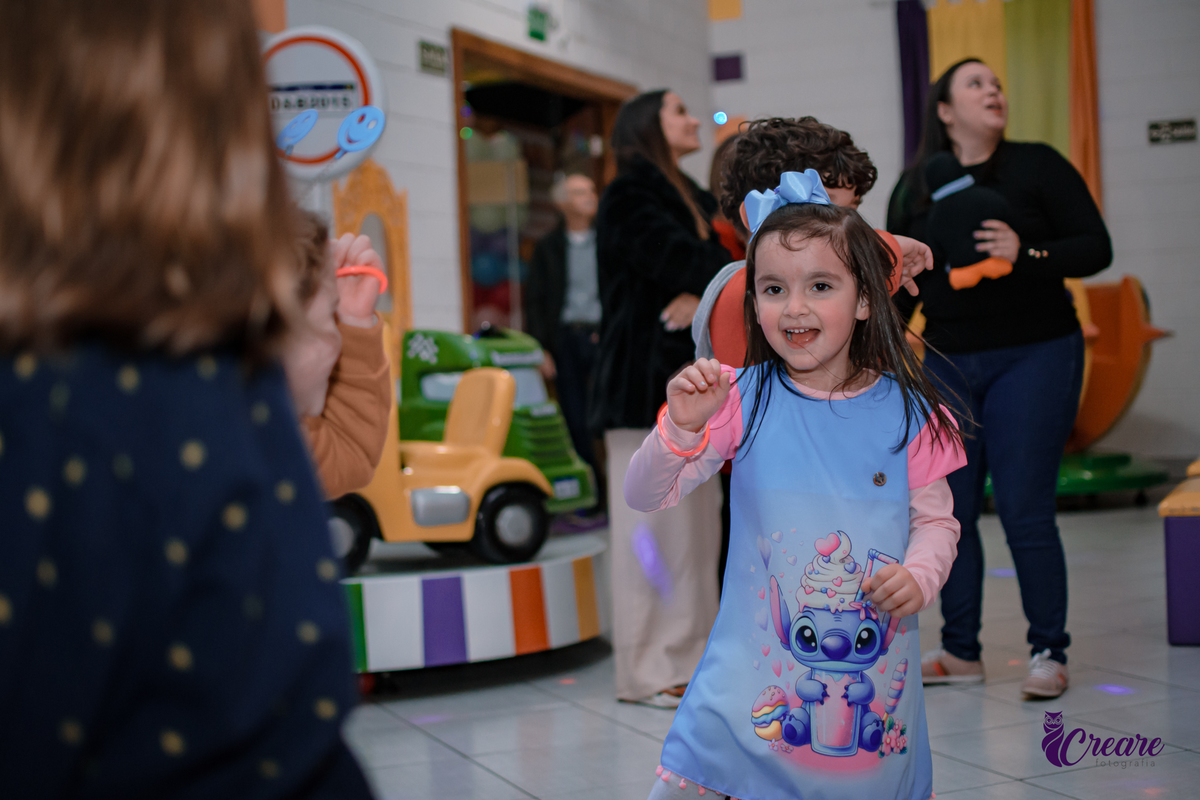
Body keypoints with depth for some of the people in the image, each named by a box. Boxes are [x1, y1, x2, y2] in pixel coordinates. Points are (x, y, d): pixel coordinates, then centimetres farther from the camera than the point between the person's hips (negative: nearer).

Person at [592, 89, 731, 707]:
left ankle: (691, 655, 15)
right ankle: (647, 671, -3)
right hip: (644, 381, -8)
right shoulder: (630, 196, -4)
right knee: (651, 526, -8)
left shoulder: (691, 199, 22)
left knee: (698, 523, 8)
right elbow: (678, 262, -18)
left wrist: (705, 294, -12)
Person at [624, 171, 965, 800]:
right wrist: (681, 428, -21)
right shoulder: (744, 400, -5)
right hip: (756, 659, -1)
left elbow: (935, 519, 6)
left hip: (875, 659, 1)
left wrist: (919, 577, -13)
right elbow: (645, 497, -4)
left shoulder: (906, 412, -2)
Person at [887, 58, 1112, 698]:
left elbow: (1096, 249, -5)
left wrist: (1028, 254, -21)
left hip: (1033, 357, -4)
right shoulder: (914, 190, 9)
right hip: (947, 363, 4)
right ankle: (960, 652, 16)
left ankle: (1049, 652, 7)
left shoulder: (1037, 166, -1)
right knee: (948, 511, 4)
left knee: (1025, 511, -6)